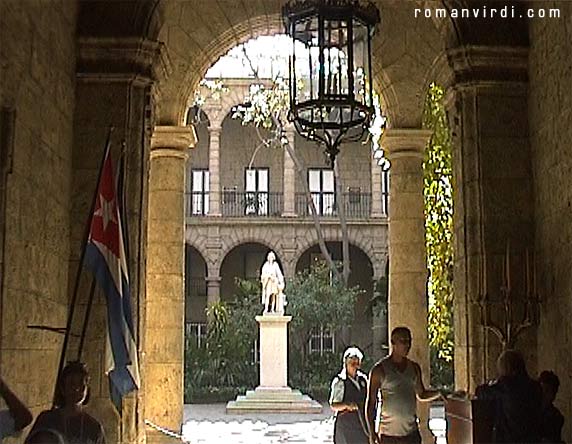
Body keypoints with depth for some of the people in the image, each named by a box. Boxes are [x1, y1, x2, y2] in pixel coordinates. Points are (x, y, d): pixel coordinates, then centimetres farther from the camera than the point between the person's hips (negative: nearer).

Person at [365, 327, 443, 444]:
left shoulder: (414, 368, 10)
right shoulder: (380, 369, -5)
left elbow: (421, 394, 22)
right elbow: (371, 402, -5)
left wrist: (438, 394, 2)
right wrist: (372, 432, -11)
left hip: (412, 433, 4)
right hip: (388, 434, -4)